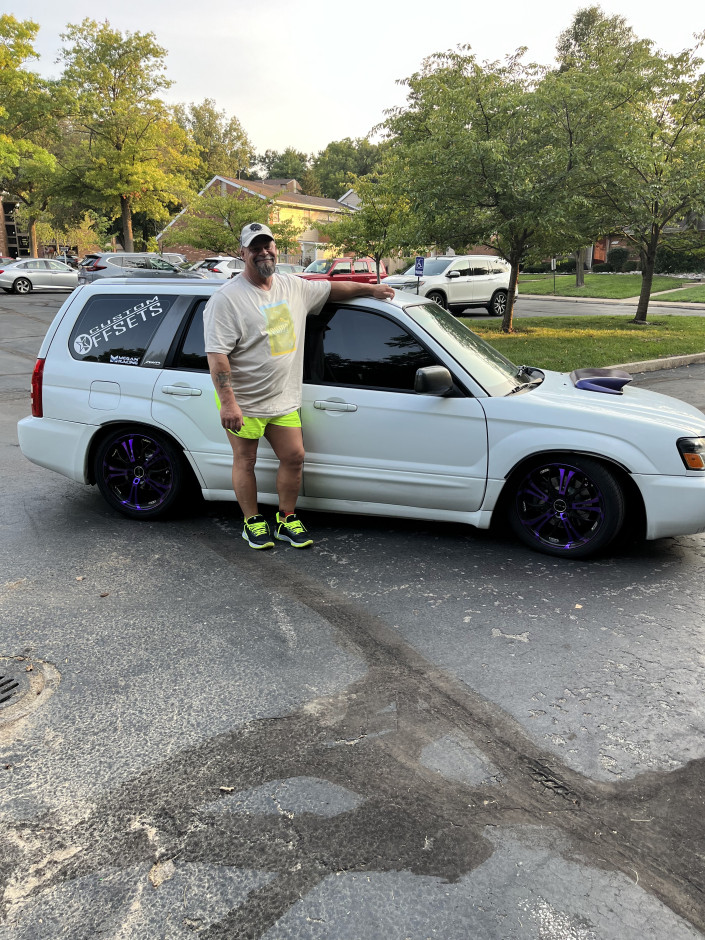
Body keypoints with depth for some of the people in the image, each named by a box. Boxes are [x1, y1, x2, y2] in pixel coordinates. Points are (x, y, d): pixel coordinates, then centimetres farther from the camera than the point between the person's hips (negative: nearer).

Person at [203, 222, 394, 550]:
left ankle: (287, 518, 26)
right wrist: (227, 402, -25)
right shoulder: (227, 299, -14)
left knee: (294, 457, 8)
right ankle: (252, 522, 25)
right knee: (245, 462, 7)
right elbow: (217, 355, -19)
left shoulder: (294, 287, 6)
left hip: (284, 400, 6)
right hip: (244, 402, -6)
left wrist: (371, 289, 24)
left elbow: (331, 288, 23)